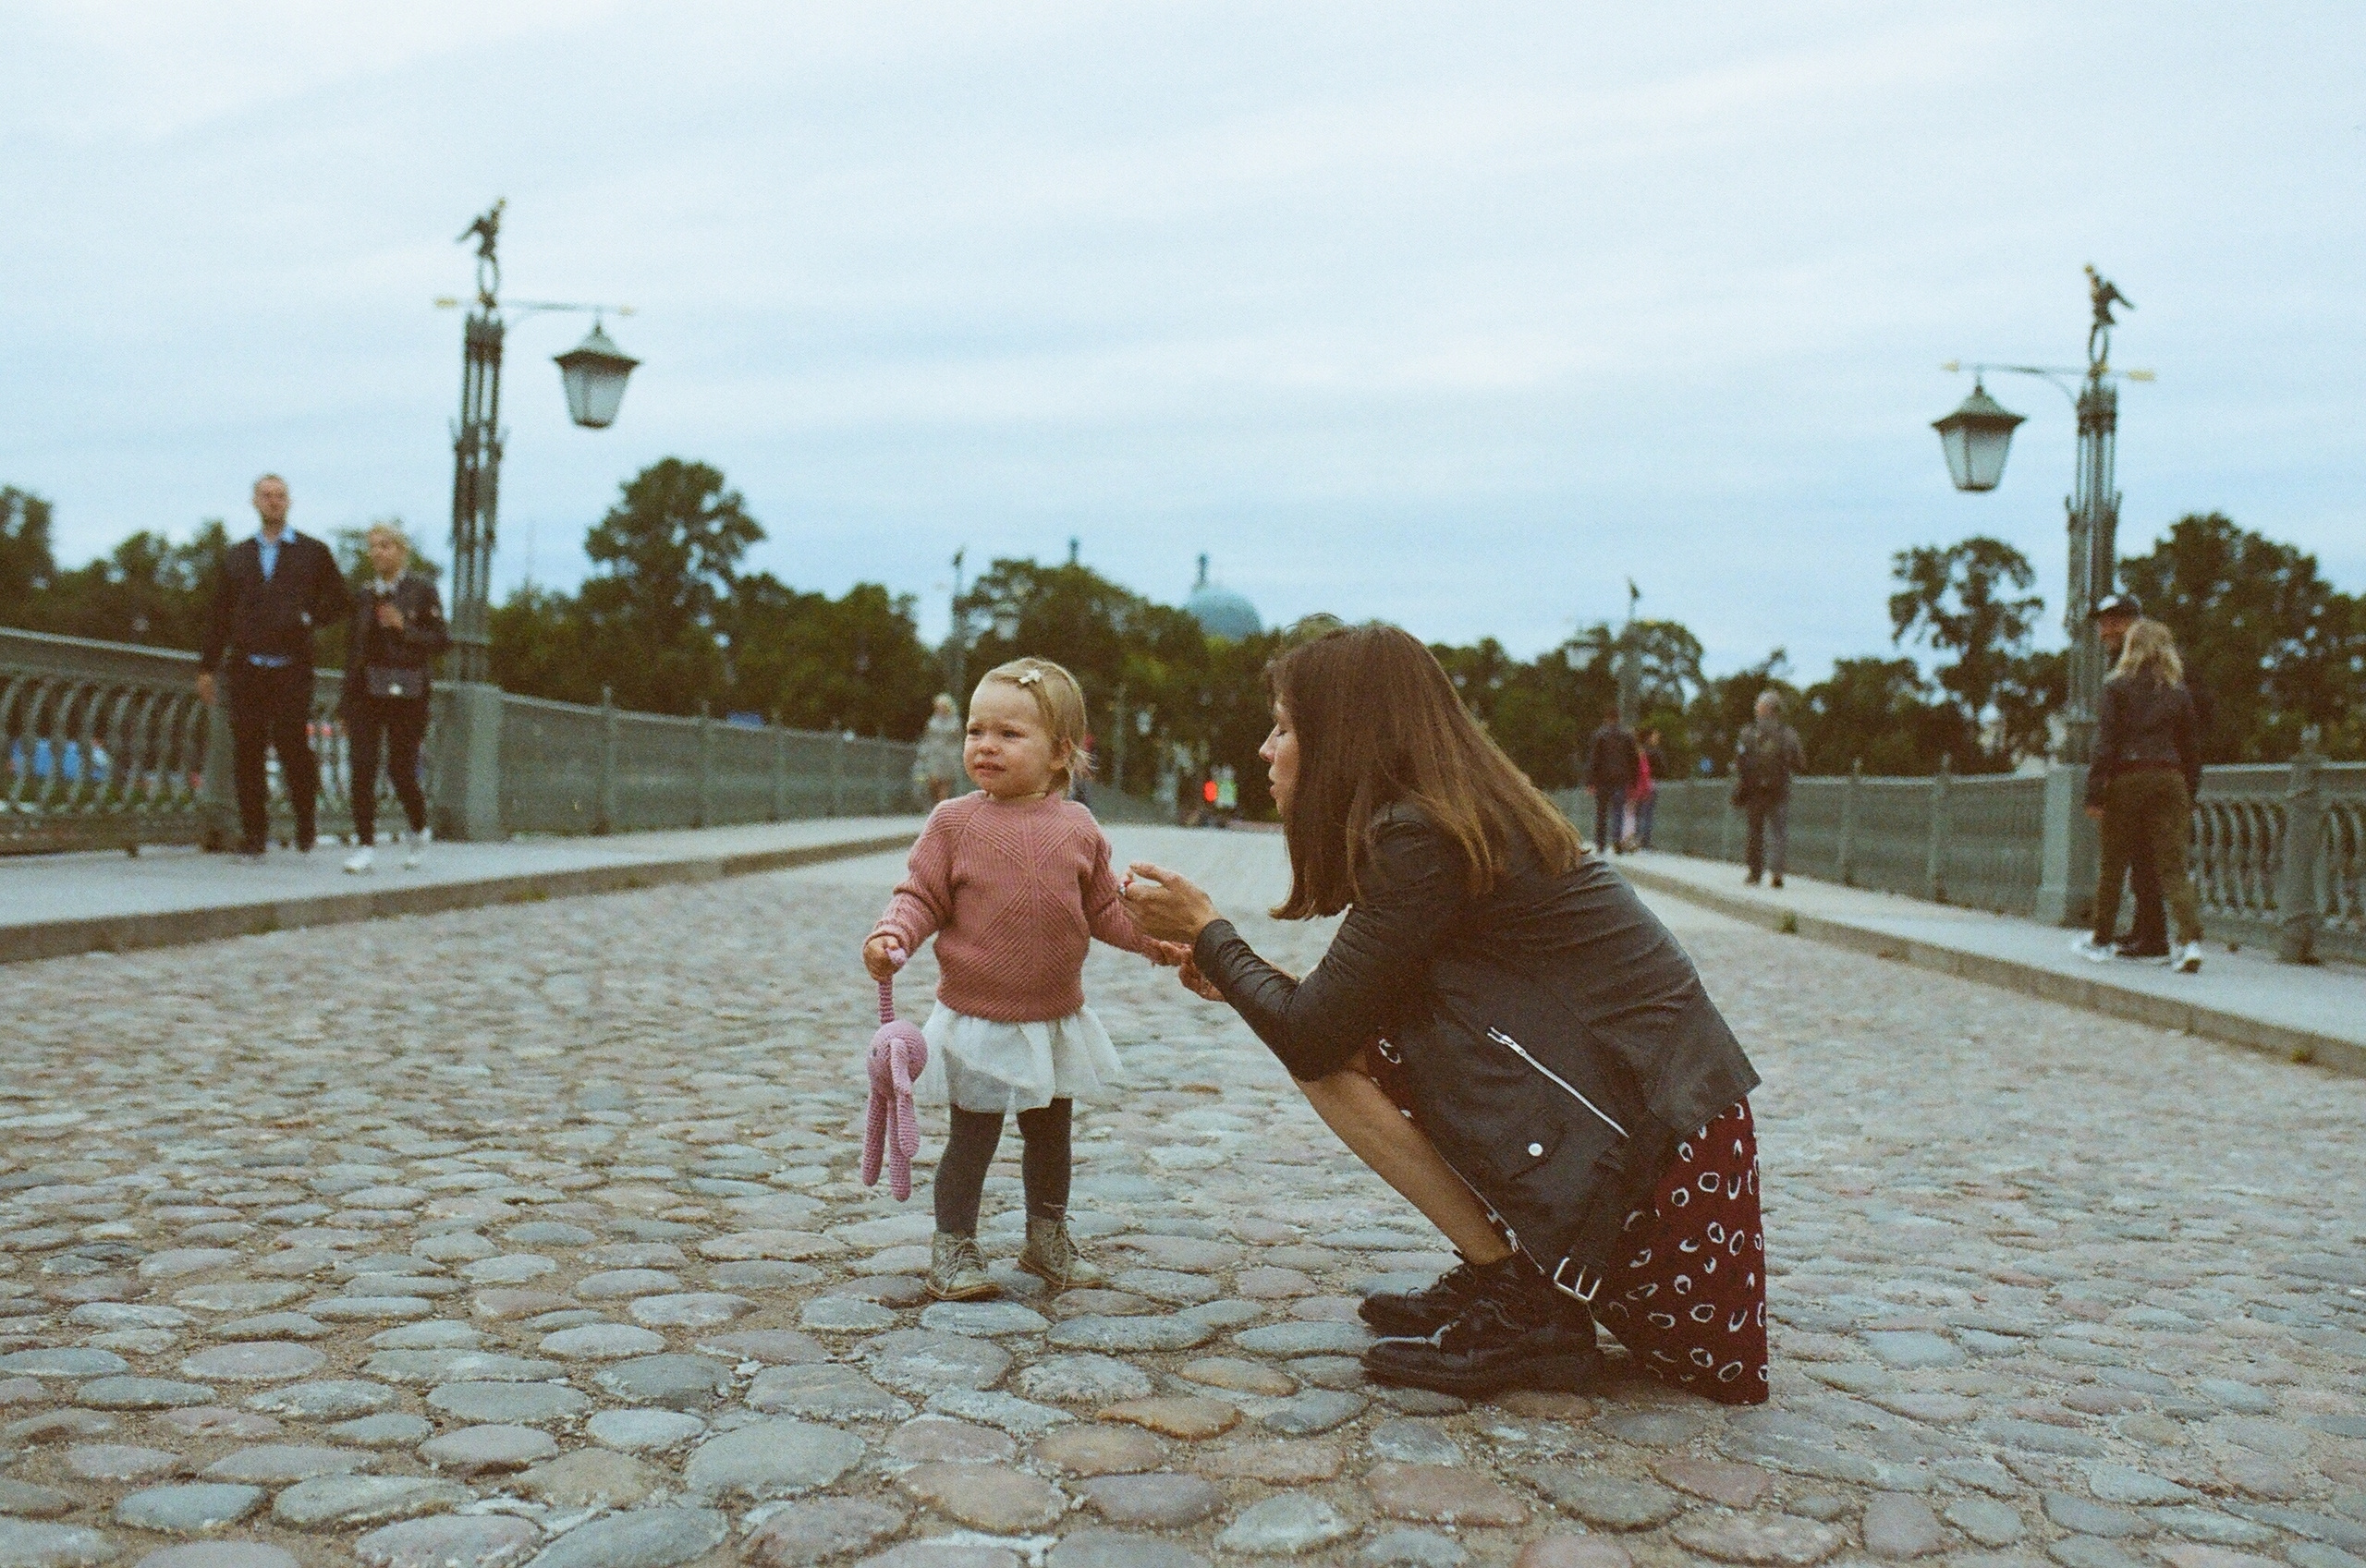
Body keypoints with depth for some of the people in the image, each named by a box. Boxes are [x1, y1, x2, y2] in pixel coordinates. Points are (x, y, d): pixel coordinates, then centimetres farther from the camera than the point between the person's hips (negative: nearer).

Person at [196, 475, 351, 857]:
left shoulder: (313, 553, 9)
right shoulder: (235, 557, 16)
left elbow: (340, 602, 11)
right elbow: (219, 616, 17)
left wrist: (310, 621, -6)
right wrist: (207, 667, 12)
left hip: (292, 669, -3)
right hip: (246, 669, 3)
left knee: (293, 747, -8)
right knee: (247, 752, 0)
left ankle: (305, 822, 14)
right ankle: (253, 832, 7)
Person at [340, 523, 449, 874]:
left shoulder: (421, 589, 0)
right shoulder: (364, 596, 12)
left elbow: (441, 641, -4)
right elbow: (353, 648, 15)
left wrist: (404, 628, -19)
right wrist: (347, 706, 12)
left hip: (406, 692, -3)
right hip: (365, 690, 3)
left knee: (400, 769, -2)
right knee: (363, 766, -6)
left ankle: (419, 829, 25)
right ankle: (365, 845, -2)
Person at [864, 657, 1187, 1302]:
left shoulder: (1078, 827, 1)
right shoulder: (955, 822, -8)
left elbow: (1105, 907, 10)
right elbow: (921, 897, -6)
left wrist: (1154, 937, -2)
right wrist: (891, 936, -24)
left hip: (1058, 1019, 4)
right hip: (978, 1020, -4)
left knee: (1051, 1133, 18)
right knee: (973, 1136, 2)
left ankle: (1048, 1239, 36)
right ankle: (953, 1248, 19)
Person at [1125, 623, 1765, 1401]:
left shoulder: (1420, 836, -16)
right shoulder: (1470, 812, 12)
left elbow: (1310, 1038, -13)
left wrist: (1207, 928, 1)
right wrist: (1235, 971, 14)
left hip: (1648, 1137, -9)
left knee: (1337, 1055, -10)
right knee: (1351, 1034, 11)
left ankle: (1522, 1307, -5)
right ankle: (1507, 1274, 12)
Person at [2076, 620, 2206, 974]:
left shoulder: (2116, 688, 0)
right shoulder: (2179, 693, 9)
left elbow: (2104, 743, -6)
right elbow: (2192, 749, 10)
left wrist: (2094, 793, -6)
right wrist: (2190, 798, 16)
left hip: (2127, 780, -2)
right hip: (2170, 780, 2)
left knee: (2112, 864, 9)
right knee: (2173, 866, 0)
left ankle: (2101, 940, 18)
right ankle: (2191, 938, -16)